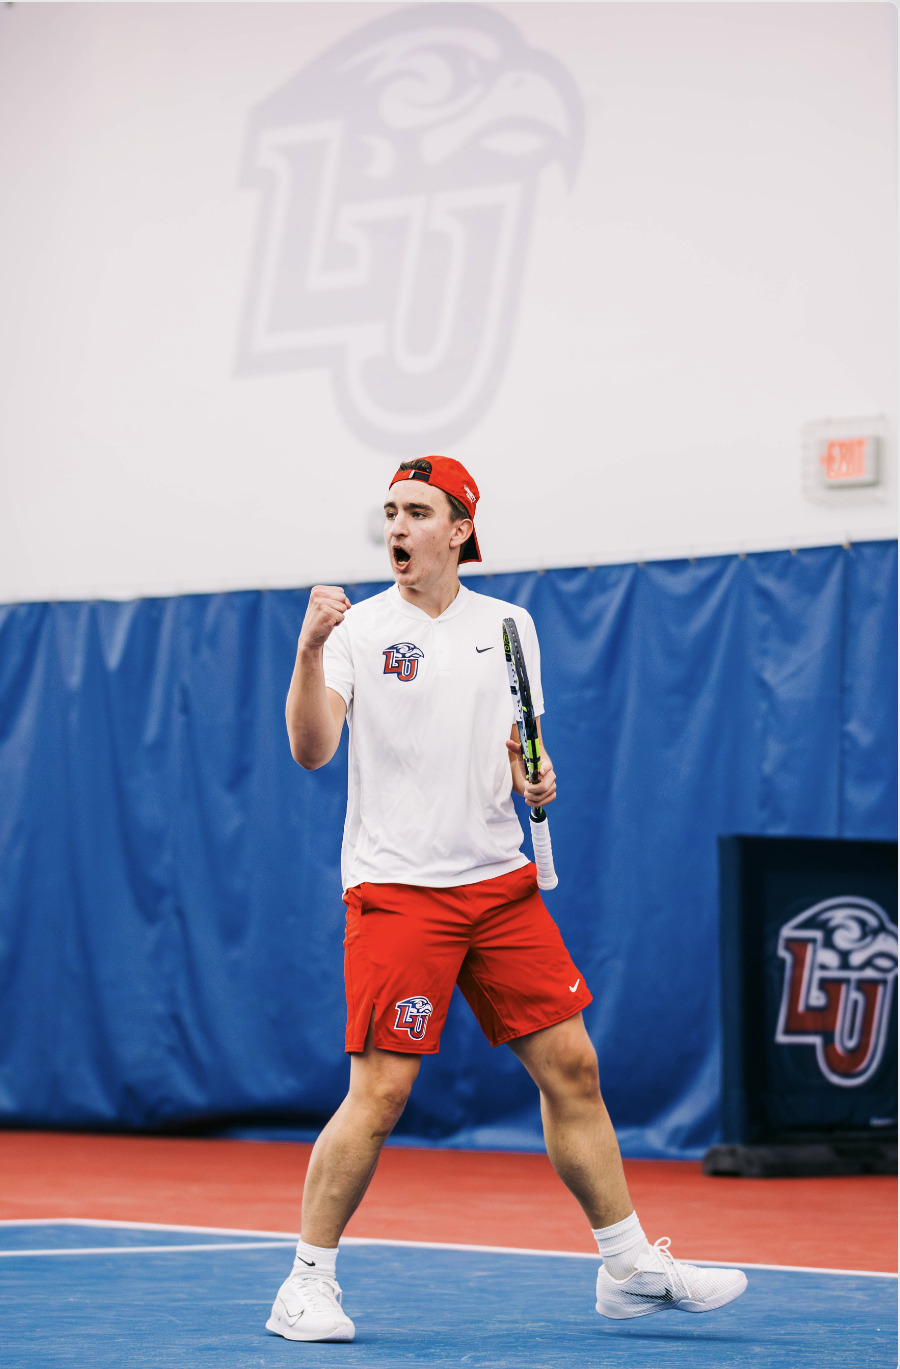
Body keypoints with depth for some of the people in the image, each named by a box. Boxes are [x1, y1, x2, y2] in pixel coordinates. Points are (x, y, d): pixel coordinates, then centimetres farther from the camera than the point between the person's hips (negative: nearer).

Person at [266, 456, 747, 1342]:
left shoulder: (508, 625, 10)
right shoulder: (359, 628, -4)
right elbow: (311, 750, -16)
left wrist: (537, 777, -4)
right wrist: (309, 652, -30)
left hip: (499, 881, 5)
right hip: (396, 889, -5)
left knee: (570, 1068, 6)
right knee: (380, 1090, -10)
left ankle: (630, 1268, 16)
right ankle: (307, 1284, 2)